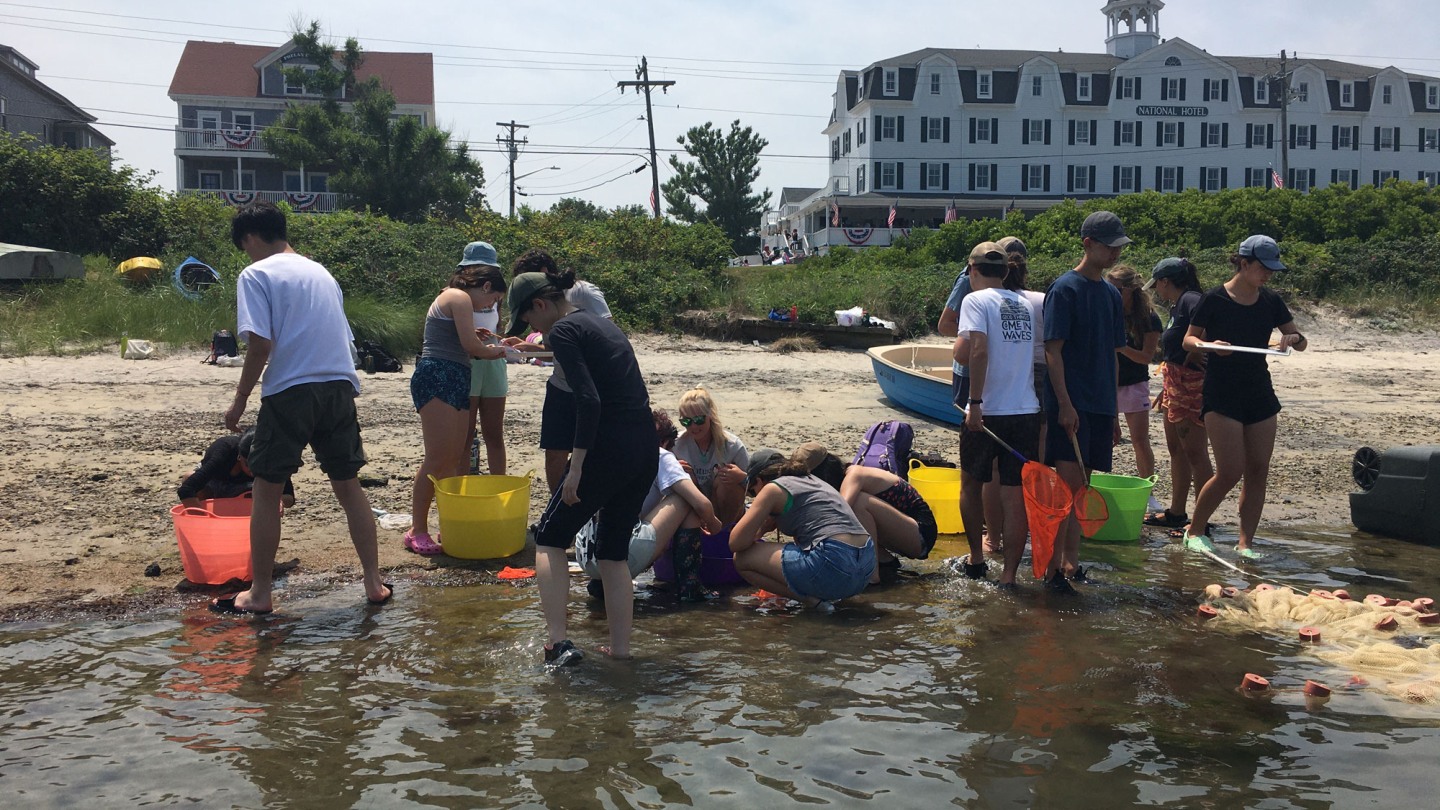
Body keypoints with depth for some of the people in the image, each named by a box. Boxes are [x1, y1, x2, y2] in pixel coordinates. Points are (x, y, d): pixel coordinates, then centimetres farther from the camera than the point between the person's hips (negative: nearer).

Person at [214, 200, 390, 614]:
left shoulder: (256, 275, -1)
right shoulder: (321, 272, 19)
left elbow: (260, 346, -12)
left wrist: (240, 400, -2)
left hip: (290, 392, -6)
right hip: (340, 387, 6)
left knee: (267, 490, 6)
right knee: (348, 486, 13)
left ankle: (260, 592, 12)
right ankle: (374, 583, 15)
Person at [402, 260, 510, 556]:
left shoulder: (450, 298, 26)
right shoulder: (460, 298, -5)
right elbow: (470, 346, -12)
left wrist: (477, 338, 15)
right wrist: (492, 351, 5)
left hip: (455, 382, 11)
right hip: (437, 379, -11)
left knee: (454, 460, 6)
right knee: (438, 457, -15)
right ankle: (417, 531, -13)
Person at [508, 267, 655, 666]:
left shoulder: (562, 331, -7)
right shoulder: (601, 323, 19)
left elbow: (589, 400, -19)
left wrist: (577, 466, -17)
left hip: (609, 449, -8)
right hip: (646, 450, 8)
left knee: (550, 538, 8)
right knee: (614, 550, 17)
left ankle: (558, 642, -3)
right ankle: (620, 649, 17)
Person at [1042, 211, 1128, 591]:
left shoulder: (1111, 293, 16)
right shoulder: (1065, 288, -7)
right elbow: (1052, 350, -12)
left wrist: (1113, 410, 19)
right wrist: (1064, 403, -18)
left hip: (1100, 405, 7)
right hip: (1071, 405, -7)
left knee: (1080, 485, 10)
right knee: (1068, 482, -10)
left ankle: (1071, 559, 18)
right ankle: (1055, 566, -4)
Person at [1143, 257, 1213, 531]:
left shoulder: (1192, 301, -14)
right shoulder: (1177, 305, 17)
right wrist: (1166, 388, 20)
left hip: (1191, 385, -11)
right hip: (1175, 385, 11)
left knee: (1195, 451, -6)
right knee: (1176, 449, 16)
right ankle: (1176, 513, 26)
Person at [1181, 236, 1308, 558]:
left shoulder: (1270, 301, 7)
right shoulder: (1215, 299, -8)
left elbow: (1302, 343, 14)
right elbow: (1189, 339, 0)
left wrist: (1292, 338, -10)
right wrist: (1210, 345, -21)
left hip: (1260, 392, 6)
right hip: (1222, 394, -6)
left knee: (1258, 471, 2)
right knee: (1230, 472, -11)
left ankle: (1245, 542, 11)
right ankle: (1194, 530, 9)